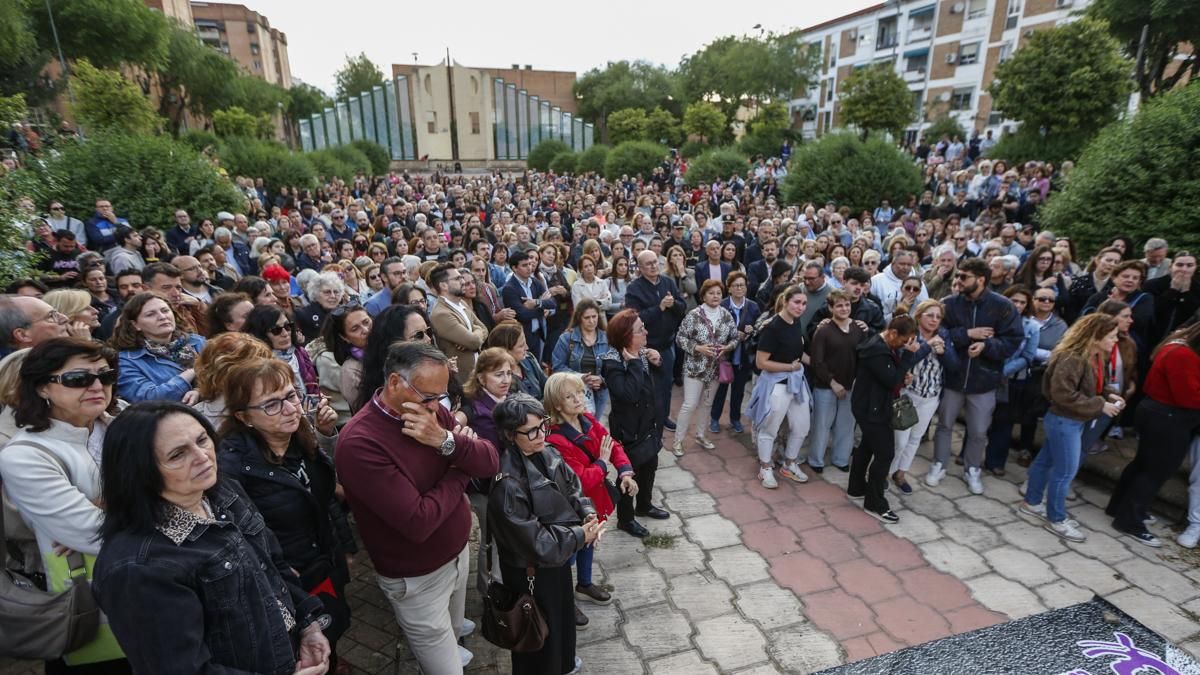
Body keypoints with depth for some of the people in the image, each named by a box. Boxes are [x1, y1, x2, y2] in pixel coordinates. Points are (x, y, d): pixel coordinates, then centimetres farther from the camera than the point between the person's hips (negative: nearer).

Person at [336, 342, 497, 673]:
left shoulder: (434, 411, -7)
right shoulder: (359, 443, -29)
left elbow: (490, 463, -10)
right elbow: (418, 522, -32)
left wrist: (446, 441, -28)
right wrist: (460, 471, -17)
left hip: (459, 551, 6)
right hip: (417, 578, -6)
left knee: (452, 634, 29)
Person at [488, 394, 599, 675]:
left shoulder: (548, 455, -10)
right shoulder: (508, 484, -33)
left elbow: (573, 487, 3)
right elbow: (534, 541, -28)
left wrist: (588, 514, -16)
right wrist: (580, 536, -21)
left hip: (558, 557, 8)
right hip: (531, 570, -8)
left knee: (563, 614, 31)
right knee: (539, 631, 16)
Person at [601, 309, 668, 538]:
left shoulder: (642, 353, -2)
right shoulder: (613, 362, -24)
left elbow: (658, 381, 13)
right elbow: (629, 393, -37)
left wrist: (657, 362, -7)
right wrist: (634, 363, -32)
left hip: (648, 423, 8)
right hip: (628, 429, -8)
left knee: (650, 466, 23)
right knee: (629, 473, 9)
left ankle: (644, 505, 47)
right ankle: (625, 519, 29)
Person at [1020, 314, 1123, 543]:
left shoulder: (1096, 357, 6)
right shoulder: (1072, 358, -25)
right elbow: (1064, 394, -28)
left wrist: (1108, 396, 0)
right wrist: (1100, 406, -22)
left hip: (1074, 421, 10)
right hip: (1064, 421, -9)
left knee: (1046, 461, 19)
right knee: (1066, 471, 1)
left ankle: (1032, 503, 33)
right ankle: (1056, 520, 16)